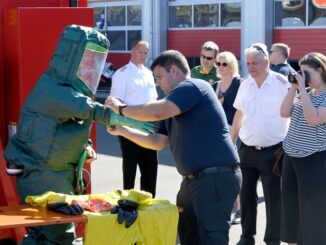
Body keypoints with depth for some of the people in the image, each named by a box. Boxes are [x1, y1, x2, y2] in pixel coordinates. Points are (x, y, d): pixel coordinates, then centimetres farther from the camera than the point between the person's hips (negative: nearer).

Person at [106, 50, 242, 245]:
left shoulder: (192, 87, -11)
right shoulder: (175, 107, 20)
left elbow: (157, 111, -23)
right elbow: (157, 142, 22)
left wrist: (121, 109, -8)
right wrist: (122, 130, 15)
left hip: (217, 177, -11)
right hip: (194, 179, 11)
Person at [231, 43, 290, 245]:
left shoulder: (282, 83, -10)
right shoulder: (245, 83, 3)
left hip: (273, 151, -4)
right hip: (246, 149, 4)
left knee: (274, 198, 5)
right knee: (246, 194, 12)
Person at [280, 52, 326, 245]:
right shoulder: (305, 93, 11)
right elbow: (285, 112, 4)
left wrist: (302, 88, -20)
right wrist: (294, 87, -3)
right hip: (291, 158, 7)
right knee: (292, 209, 13)